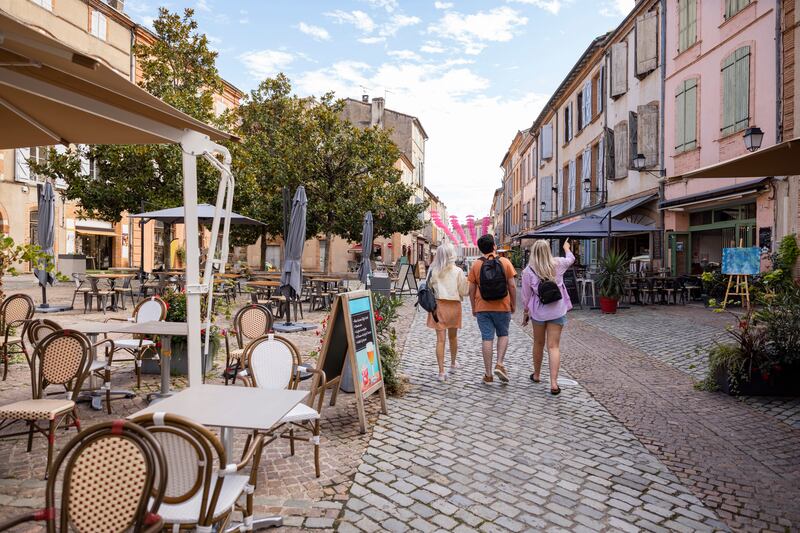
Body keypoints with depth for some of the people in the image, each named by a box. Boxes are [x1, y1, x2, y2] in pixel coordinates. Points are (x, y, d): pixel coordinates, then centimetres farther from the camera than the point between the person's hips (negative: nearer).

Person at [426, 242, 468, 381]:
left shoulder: (433, 271, -6)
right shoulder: (458, 271, -9)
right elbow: (463, 292, -4)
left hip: (438, 306, 0)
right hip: (454, 306, 0)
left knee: (440, 339, 1)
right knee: (453, 337, 20)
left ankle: (441, 371, -2)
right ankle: (453, 363, 39)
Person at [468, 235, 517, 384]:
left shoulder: (476, 265, -1)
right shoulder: (505, 262, -3)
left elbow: (471, 289, 1)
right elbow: (512, 285, -3)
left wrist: (473, 307, 10)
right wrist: (513, 304, 7)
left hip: (482, 308, 1)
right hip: (503, 307, 0)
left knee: (487, 338, 5)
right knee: (503, 335, 18)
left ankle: (488, 374, 8)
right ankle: (499, 364, 3)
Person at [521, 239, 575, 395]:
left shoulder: (528, 271, -8)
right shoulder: (558, 264, -4)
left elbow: (526, 296, -3)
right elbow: (571, 259, 20)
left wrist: (525, 312, 11)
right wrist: (566, 248, 40)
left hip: (538, 312, 0)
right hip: (557, 311, 0)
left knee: (538, 344, 18)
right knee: (554, 346, 1)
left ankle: (536, 375, 34)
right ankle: (554, 382, -7)